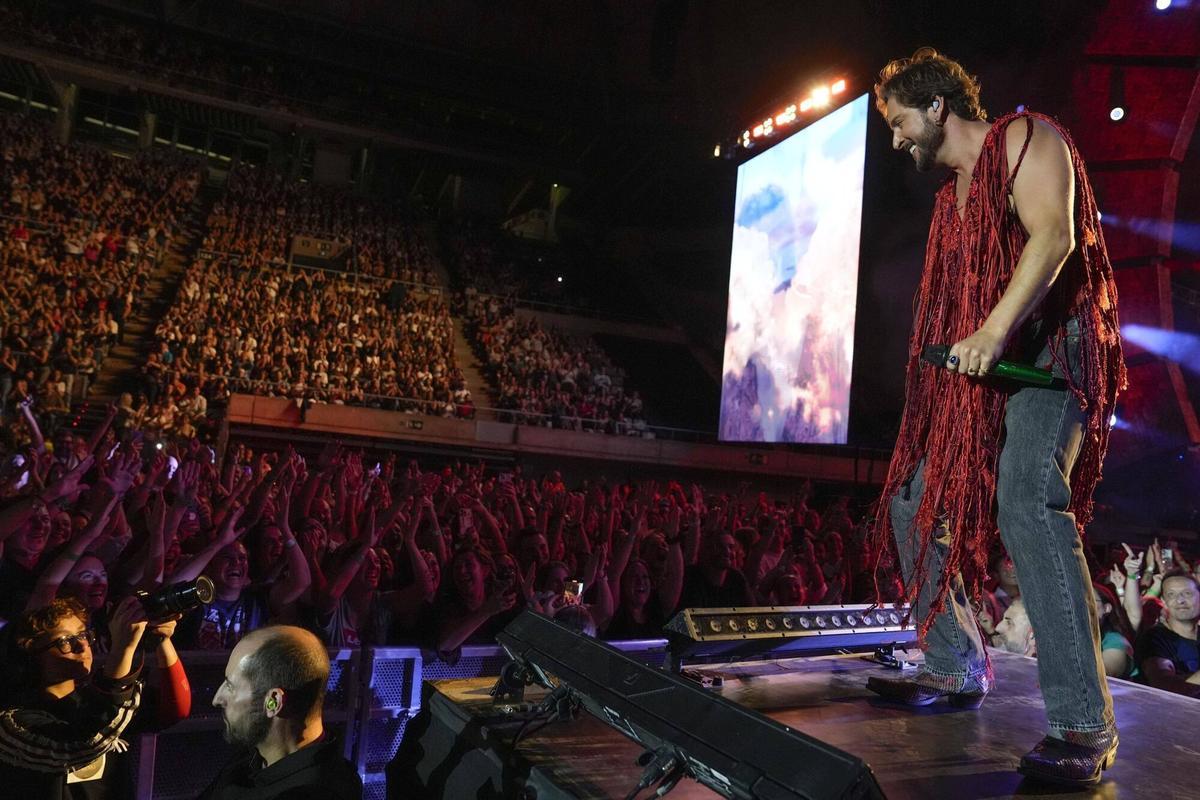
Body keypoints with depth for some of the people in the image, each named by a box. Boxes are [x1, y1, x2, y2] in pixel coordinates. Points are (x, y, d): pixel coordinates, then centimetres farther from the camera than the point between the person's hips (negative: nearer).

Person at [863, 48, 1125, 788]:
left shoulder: (1025, 139, 0)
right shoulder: (952, 191, 24)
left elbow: (1055, 235, -18)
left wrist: (996, 327, -32)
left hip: (1046, 351, -9)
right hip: (975, 376, 9)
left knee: (1027, 505, -30)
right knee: (912, 506, 6)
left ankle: (1083, 723, -23)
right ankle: (957, 669, 18)